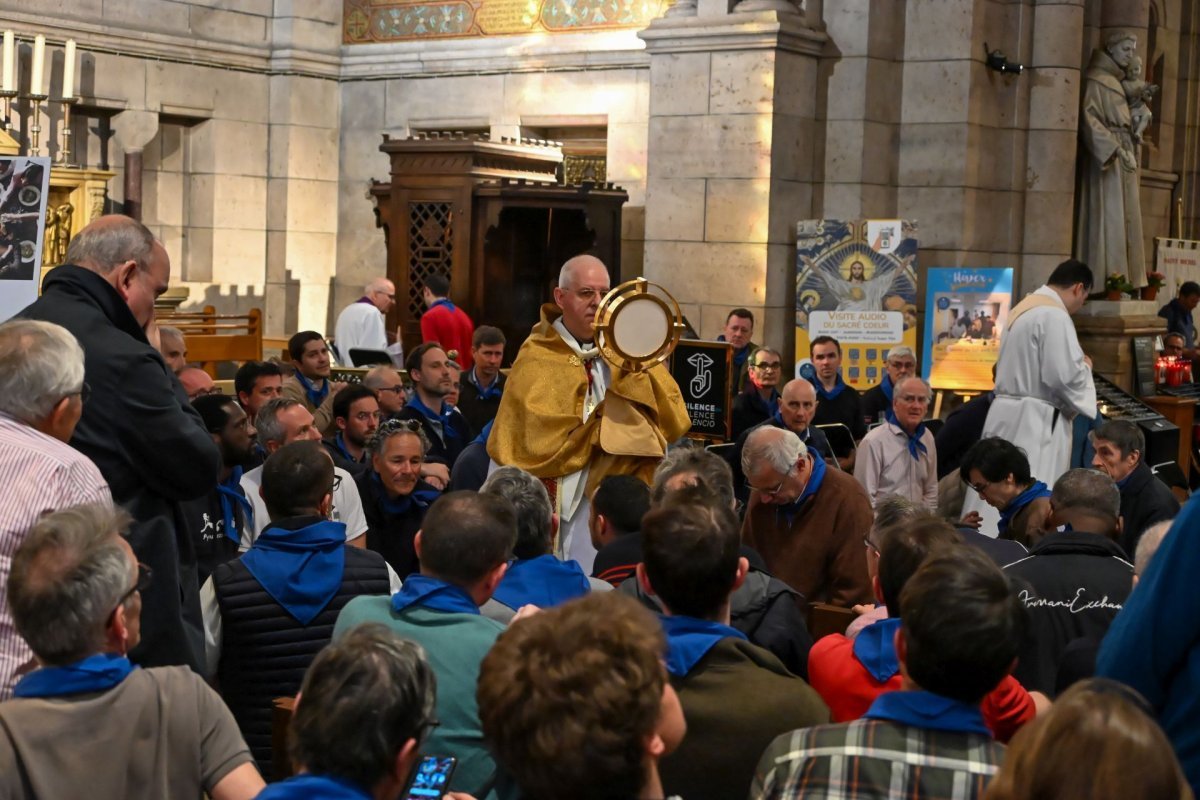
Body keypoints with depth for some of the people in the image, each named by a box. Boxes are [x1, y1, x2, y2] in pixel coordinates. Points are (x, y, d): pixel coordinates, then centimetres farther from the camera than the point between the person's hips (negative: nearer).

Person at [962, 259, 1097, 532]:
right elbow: (1064, 375, -19)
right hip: (1035, 421, -10)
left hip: (1008, 413, 10)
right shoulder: (1054, 315, -14)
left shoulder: (1025, 309, 16)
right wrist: (1085, 367, 0)